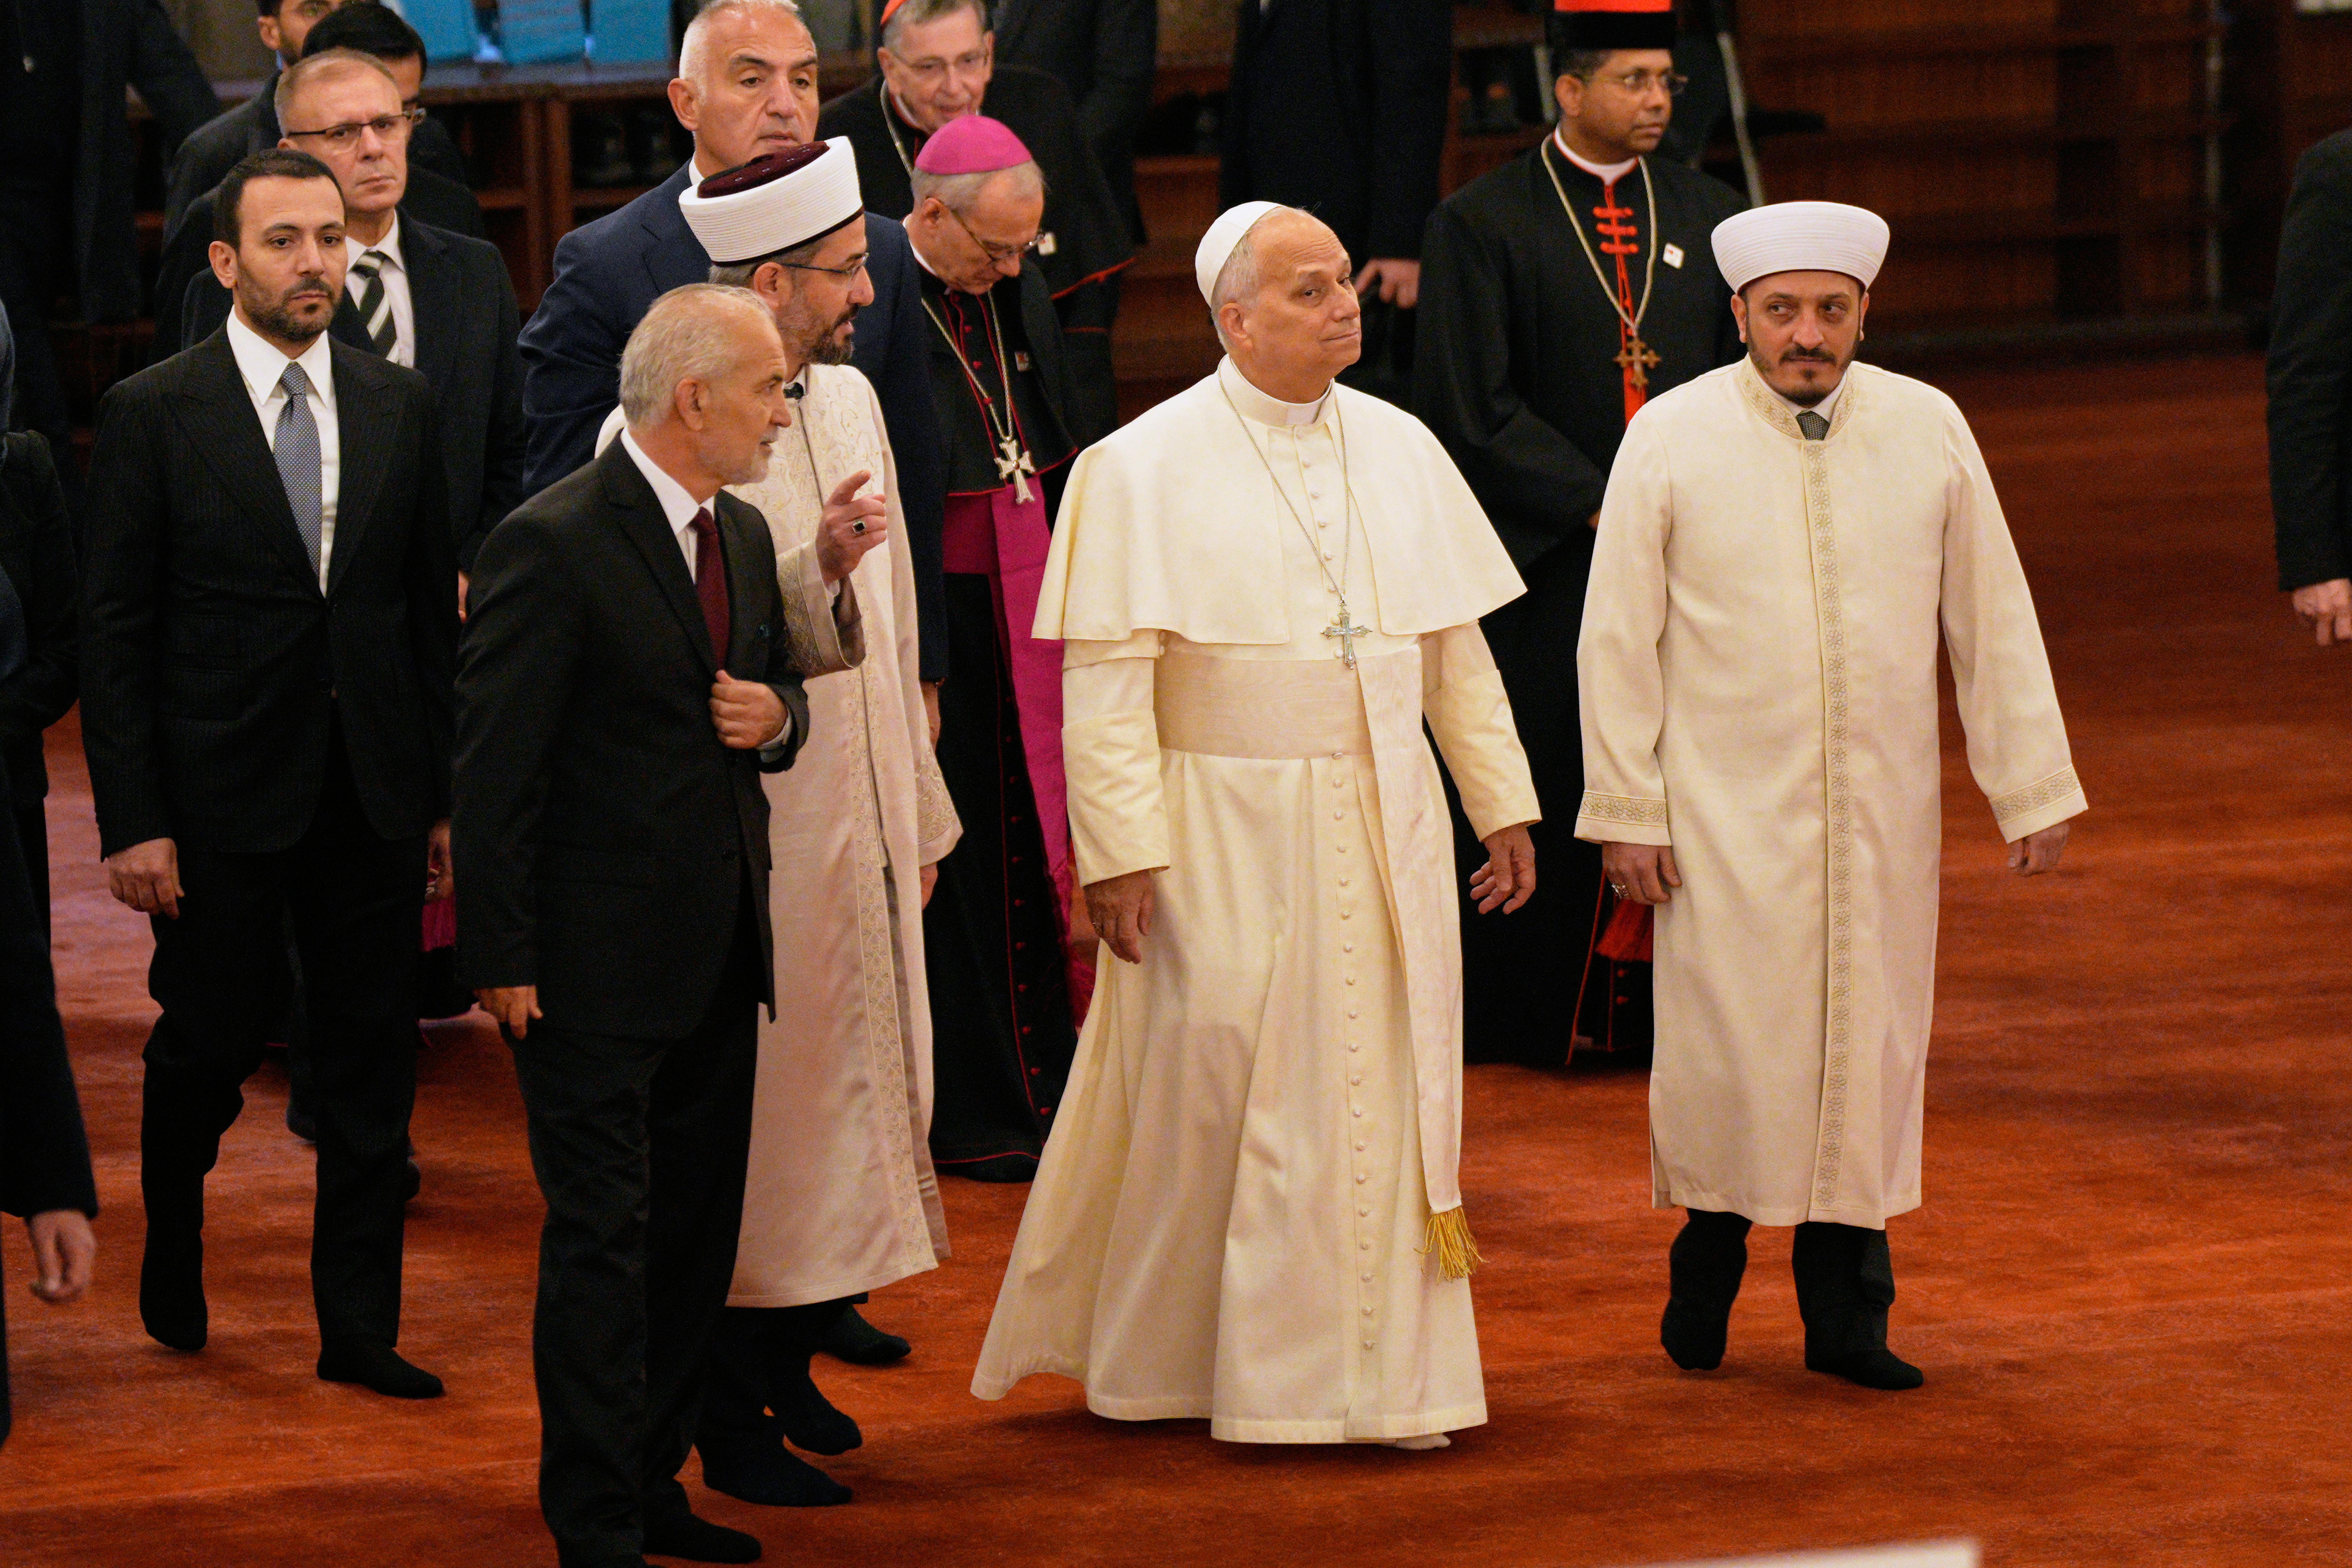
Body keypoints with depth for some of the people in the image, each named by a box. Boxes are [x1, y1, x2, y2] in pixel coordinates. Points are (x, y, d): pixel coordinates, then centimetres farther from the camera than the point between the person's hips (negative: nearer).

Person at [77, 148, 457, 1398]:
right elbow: (112, 630, -5)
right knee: (209, 1045, 6)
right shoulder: (154, 415, -5)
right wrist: (132, 821, -10)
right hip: (222, 796, -3)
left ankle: (359, 1327, 12)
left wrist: (448, 793, 7)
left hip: (373, 796, 3)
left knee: (373, 1065, 4)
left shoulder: (398, 405, 7)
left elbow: (431, 605, 10)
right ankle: (173, 1248, 34)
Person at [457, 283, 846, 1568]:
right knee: (603, 1236, -4)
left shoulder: (744, 536, 11)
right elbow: (493, 770, -15)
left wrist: (777, 715, -1)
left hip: (718, 954, 8)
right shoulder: (552, 546, -15)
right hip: (596, 965, -8)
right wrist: (501, 959, -16)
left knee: (697, 1231, 14)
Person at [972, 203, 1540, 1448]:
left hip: (1381, 827, 4)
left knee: (1380, 1100, 4)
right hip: (1224, 836, -4)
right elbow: (1104, 679, -11)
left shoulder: (1401, 450, 7)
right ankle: (1154, 1356, 19)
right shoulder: (1147, 468, -8)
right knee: (1208, 1099, 3)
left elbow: (1457, 646, 13)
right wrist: (1120, 851, -17)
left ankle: (1376, 1374, 11)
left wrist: (1502, 804, 9)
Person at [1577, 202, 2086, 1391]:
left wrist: (2032, 791, 4)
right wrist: (1626, 811, -4)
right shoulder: (1670, 439, -5)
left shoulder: (1928, 431, 1)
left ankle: (1847, 1312, 15)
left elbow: (1993, 622, 6)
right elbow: (1619, 639, -1)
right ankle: (1708, 1263, 24)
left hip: (1882, 809, 2)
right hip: (1724, 813, -2)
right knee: (1728, 1040, 0)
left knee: (1866, 1040, 5)